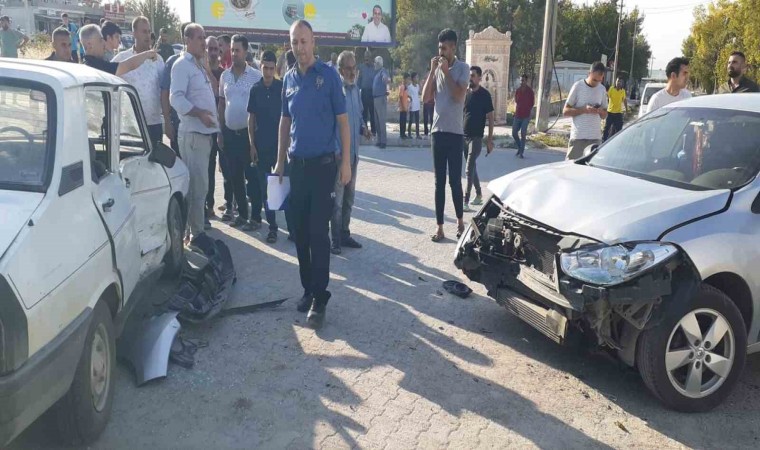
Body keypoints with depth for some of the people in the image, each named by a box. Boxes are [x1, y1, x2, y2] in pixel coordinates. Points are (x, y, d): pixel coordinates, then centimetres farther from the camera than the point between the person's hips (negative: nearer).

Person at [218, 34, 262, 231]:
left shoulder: (256, 76, -7)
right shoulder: (225, 75, 8)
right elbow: (221, 104, 13)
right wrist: (220, 132, 9)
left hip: (248, 133, -5)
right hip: (229, 133, 5)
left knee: (252, 176, 0)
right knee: (235, 176, 11)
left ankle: (256, 217, 8)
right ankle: (242, 214, 23)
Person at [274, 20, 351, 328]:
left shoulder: (328, 75, -5)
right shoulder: (289, 79, 9)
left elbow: (342, 120, -5)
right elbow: (285, 122, 16)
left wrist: (346, 162, -10)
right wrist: (280, 162, 13)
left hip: (323, 163, -5)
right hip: (297, 163, 5)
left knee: (318, 232, -6)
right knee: (300, 230, 9)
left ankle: (319, 297, 0)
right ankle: (308, 288, 23)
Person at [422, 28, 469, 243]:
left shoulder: (462, 68, -3)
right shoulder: (437, 69, 12)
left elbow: (458, 96, -17)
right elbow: (425, 98, 3)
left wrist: (445, 71, -13)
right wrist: (432, 71, -3)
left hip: (455, 132, -4)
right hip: (438, 131, 4)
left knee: (455, 181, 1)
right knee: (439, 182, 5)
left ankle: (460, 221, 20)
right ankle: (439, 227, 10)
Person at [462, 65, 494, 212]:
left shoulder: (484, 95, -6)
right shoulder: (465, 93, 8)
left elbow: (490, 118, -5)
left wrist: (490, 139, -9)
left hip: (476, 137, -6)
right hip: (463, 136, 6)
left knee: (469, 169, -11)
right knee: (472, 167, 14)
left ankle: (466, 201, -11)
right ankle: (479, 194, 28)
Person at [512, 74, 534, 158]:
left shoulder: (530, 91, -5)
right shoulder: (517, 90, 5)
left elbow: (532, 104, 1)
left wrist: (530, 115, 0)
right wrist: (515, 111, 11)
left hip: (526, 116, -4)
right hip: (517, 116, 4)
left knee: (523, 134, -5)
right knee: (514, 133, 3)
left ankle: (522, 152, 2)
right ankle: (519, 148, 25)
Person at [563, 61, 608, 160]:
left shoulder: (602, 89, 11)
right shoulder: (578, 86, -3)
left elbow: (605, 114, 17)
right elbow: (565, 111, -3)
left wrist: (600, 111, -7)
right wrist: (584, 109, -17)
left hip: (596, 137, 4)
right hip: (578, 136, -4)